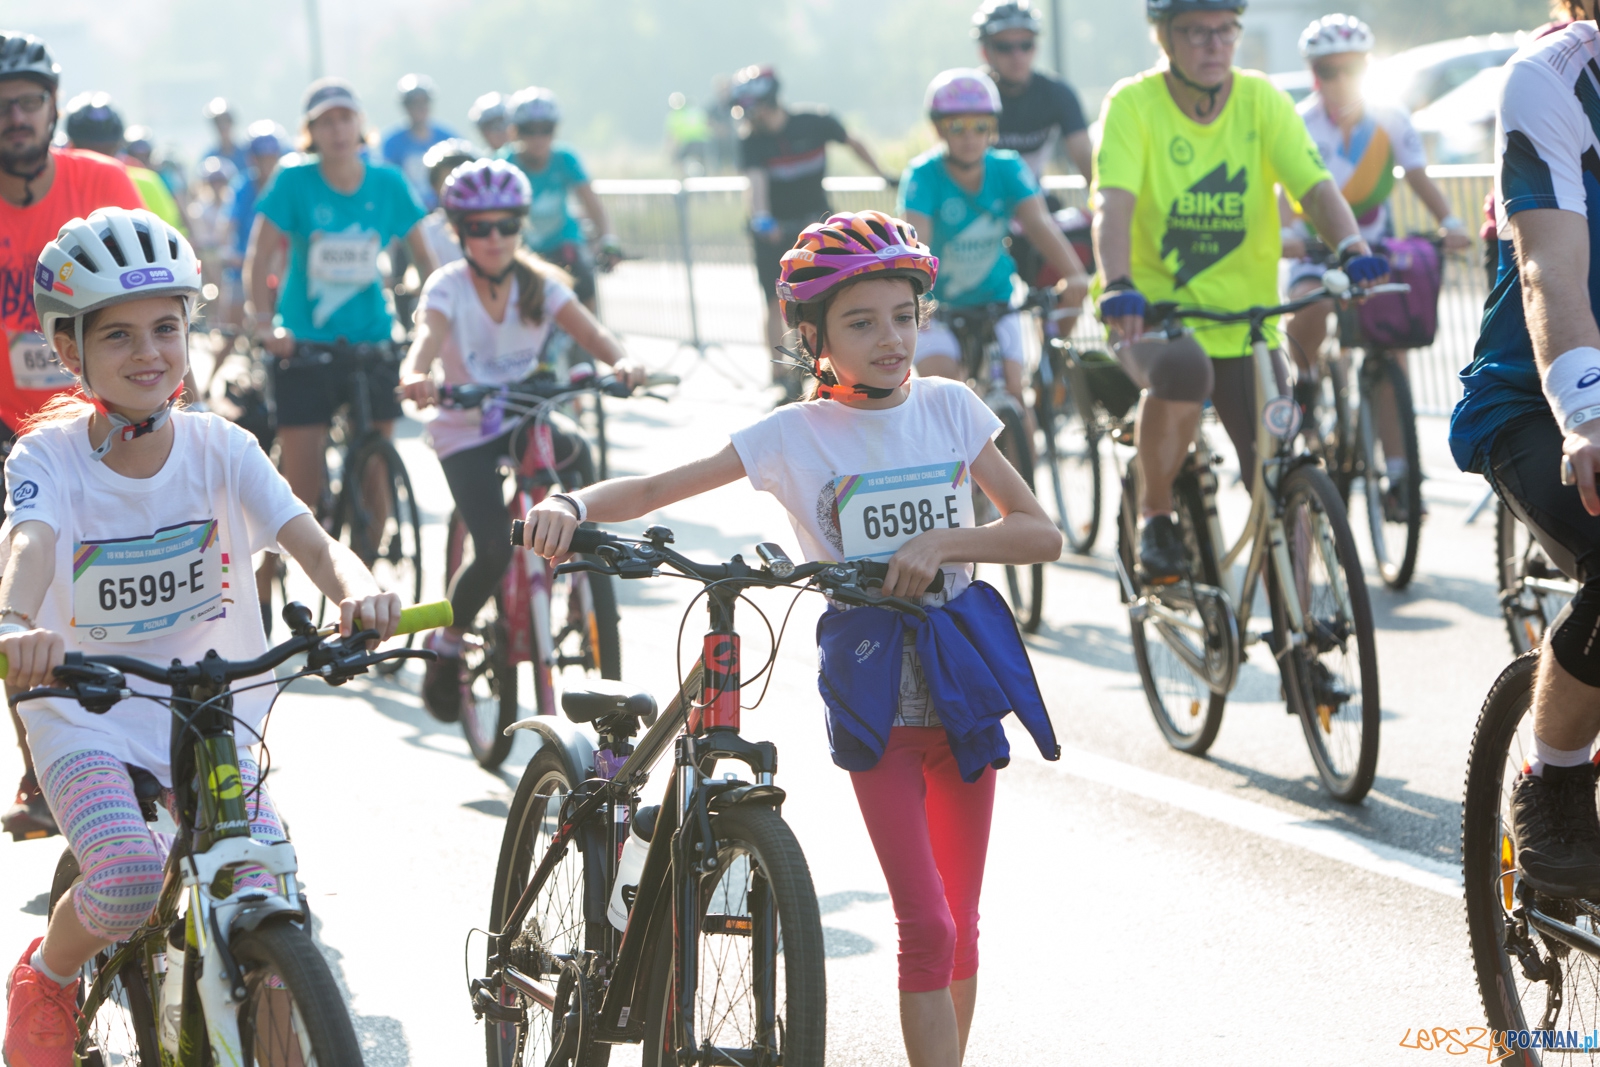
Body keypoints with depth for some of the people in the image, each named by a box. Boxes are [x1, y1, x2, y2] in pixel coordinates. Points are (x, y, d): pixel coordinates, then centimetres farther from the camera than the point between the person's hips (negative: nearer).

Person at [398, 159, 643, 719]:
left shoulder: (539, 283, -4)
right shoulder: (449, 286, -12)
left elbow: (587, 329, -18)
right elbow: (429, 334, -31)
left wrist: (620, 362, -40)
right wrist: (415, 376, -54)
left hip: (525, 420, 4)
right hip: (465, 432, -4)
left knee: (574, 450, -30)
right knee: (494, 551, -20)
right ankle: (446, 646, 6)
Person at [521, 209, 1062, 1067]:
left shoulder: (949, 408, 1)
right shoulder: (794, 435, -5)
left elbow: (1043, 533, 0)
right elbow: (652, 490, -9)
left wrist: (944, 541, -16)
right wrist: (571, 504, -29)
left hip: (962, 682, 3)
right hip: (873, 696, -3)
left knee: (958, 925, 10)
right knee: (926, 928, -11)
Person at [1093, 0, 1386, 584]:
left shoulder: (1261, 100, -2)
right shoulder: (1133, 103, -10)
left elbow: (1315, 187, -13)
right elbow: (1114, 203, -23)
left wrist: (1353, 251, -33)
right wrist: (1117, 286, -41)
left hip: (1244, 317, 3)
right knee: (1181, 371, -37)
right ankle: (1155, 518, -13)